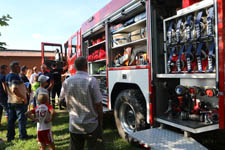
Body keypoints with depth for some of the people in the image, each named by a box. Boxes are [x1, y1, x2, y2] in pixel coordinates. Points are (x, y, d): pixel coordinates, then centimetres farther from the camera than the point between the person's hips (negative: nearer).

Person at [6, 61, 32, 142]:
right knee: (22, 119, 4)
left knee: (11, 119, 14)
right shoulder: (15, 76, -20)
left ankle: (10, 136, 22)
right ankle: (23, 135, 14)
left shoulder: (8, 76, 11)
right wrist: (24, 97, -23)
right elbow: (14, 90, -30)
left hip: (10, 101, 9)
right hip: (19, 101, -9)